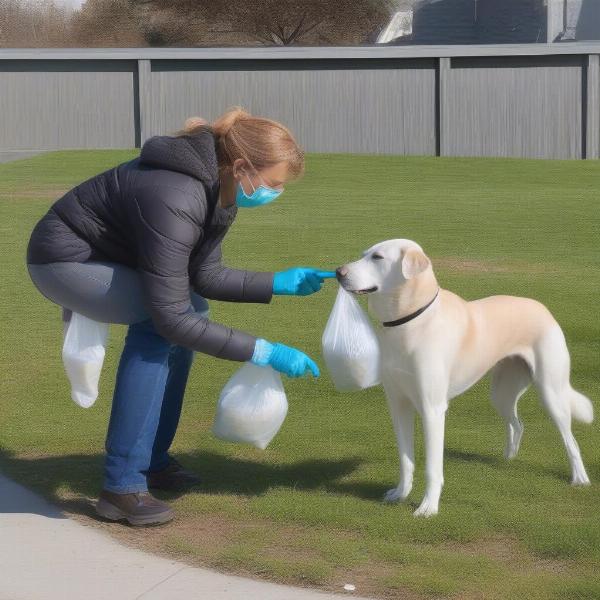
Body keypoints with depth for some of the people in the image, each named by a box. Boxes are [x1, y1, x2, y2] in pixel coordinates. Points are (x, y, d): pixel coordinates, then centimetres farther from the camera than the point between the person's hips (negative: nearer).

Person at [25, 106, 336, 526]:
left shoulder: (220, 192, -6)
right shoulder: (175, 201, -35)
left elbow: (204, 277, 4)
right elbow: (168, 316, -34)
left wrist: (279, 283, -6)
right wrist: (262, 352, -32)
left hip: (102, 255, 10)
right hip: (61, 259, -10)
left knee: (193, 310, 9)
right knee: (158, 324, -25)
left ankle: (152, 459, 17)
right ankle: (121, 486, -19)